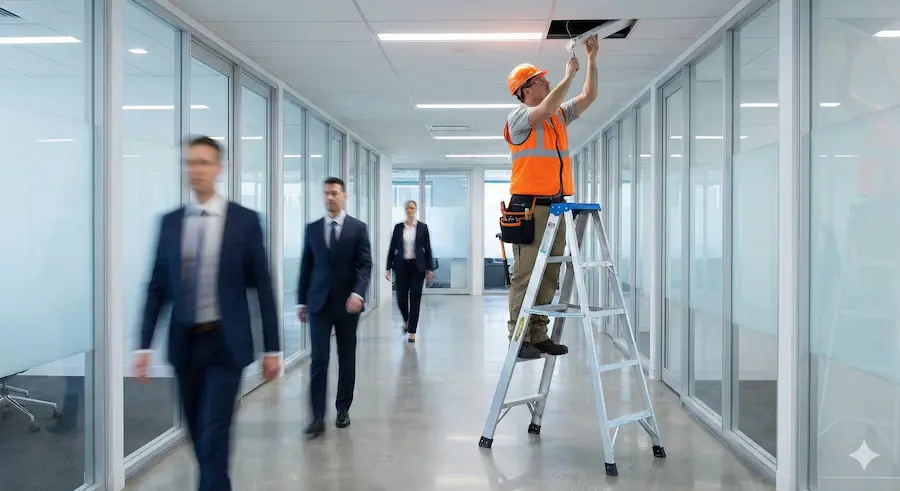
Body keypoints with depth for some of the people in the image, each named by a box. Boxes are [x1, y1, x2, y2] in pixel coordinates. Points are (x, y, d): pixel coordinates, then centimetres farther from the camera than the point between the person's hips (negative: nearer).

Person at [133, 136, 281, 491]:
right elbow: (157, 286, 6)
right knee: (198, 435, 14)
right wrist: (145, 344, 1)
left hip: (225, 343, -4)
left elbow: (263, 286, -3)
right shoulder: (170, 221, 5)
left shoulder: (245, 220, -5)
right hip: (183, 342, 4)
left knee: (214, 435, -6)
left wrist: (272, 348, -3)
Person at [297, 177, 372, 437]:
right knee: (319, 358, -5)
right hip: (319, 302, 1)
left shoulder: (358, 228, 1)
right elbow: (306, 266, 10)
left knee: (347, 358, 9)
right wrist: (301, 301, 7)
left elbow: (365, 265, -5)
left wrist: (357, 293, -20)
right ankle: (318, 417, -2)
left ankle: (343, 409, 23)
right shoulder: (312, 228, 8)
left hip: (347, 302, -1)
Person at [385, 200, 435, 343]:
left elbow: (427, 249, 2)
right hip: (401, 266, 1)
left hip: (417, 266, -1)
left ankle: (412, 331, 6)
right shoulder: (398, 227, 5)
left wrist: (430, 269, -2)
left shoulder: (422, 227, 2)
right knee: (401, 297, 3)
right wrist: (388, 268, 1)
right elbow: (392, 248, 6)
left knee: (415, 298, -2)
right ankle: (406, 320, 34)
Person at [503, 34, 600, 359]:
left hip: (556, 206, 8)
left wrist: (591, 60, 13)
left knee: (549, 275, 7)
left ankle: (539, 335, 13)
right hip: (529, 207, -7)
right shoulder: (519, 118, -3)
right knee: (525, 275, -8)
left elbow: (589, 97, 22)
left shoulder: (559, 115, 19)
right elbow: (546, 108, -21)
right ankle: (519, 338, -4)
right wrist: (568, 76, -9)